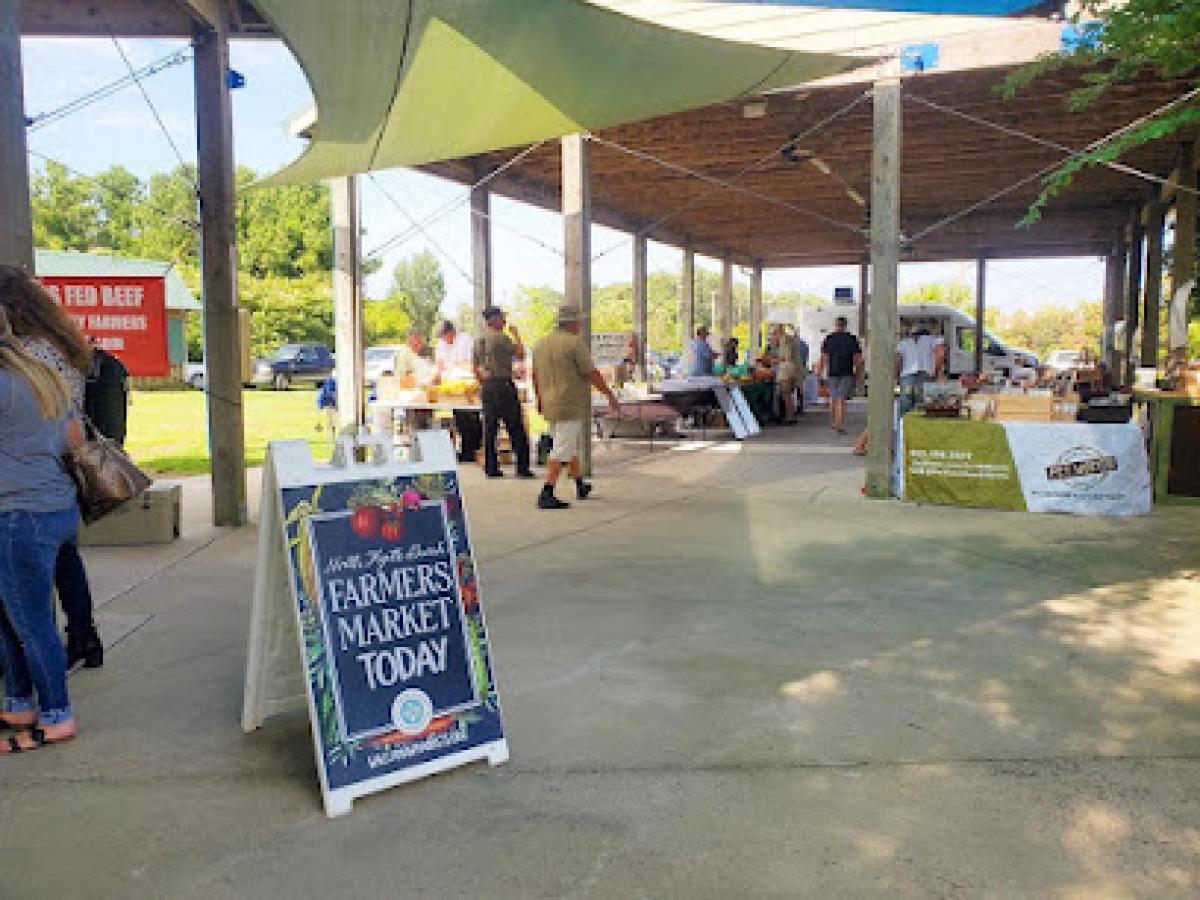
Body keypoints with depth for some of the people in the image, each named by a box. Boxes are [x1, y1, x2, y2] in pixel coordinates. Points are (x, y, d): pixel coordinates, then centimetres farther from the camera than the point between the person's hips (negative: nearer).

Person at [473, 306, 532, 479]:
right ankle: (522, 467, -2)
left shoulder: (478, 340, 13)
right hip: (503, 383, -8)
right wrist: (516, 335, 6)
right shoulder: (501, 337, -11)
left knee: (489, 427, 8)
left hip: (487, 385, 8)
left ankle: (491, 468, 9)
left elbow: (476, 368, 17)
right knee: (515, 428, -3)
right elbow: (520, 354, -6)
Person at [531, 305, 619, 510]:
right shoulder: (575, 343, -13)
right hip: (571, 406, -8)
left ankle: (580, 485, 34)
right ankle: (546, 494, -11)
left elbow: (535, 375, 18)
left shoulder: (541, 344, 10)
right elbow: (592, 375, -12)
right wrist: (610, 395, -2)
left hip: (549, 406, 8)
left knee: (571, 446, 21)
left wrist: (540, 398, 31)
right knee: (561, 451, -7)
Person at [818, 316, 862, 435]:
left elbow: (823, 358, -3)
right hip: (847, 373, -1)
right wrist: (857, 374, 7)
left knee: (833, 397, 17)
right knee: (842, 399, -2)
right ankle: (840, 426, -11)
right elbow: (857, 359, -1)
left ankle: (833, 422, 27)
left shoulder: (827, 339, 0)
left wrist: (819, 372, 2)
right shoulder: (853, 340, 0)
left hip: (832, 373, 1)